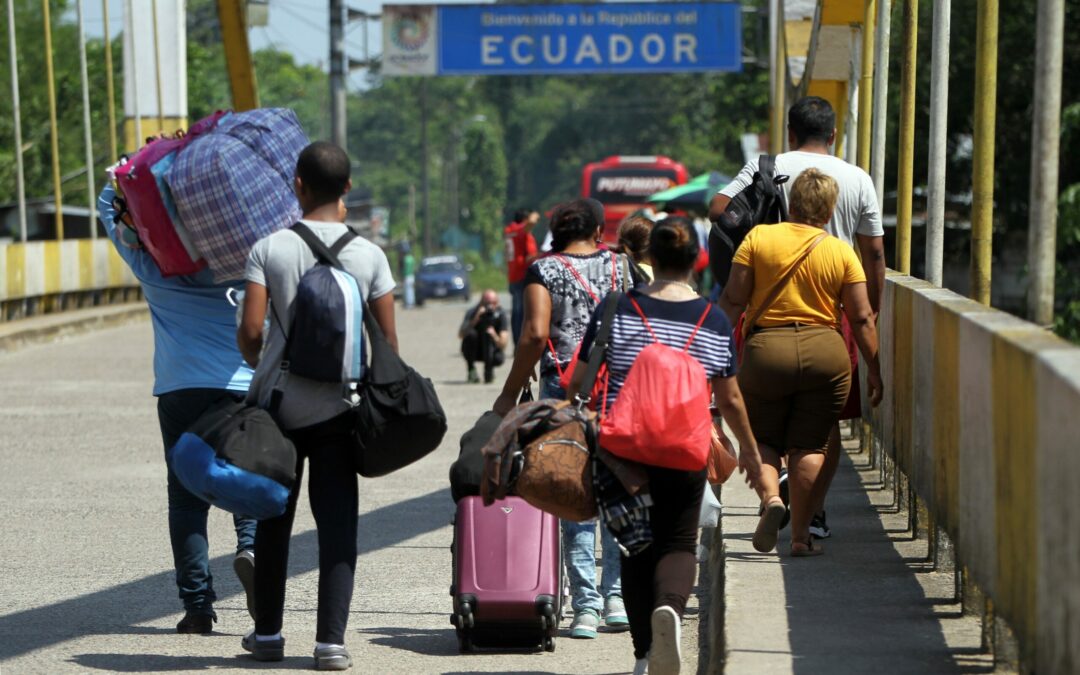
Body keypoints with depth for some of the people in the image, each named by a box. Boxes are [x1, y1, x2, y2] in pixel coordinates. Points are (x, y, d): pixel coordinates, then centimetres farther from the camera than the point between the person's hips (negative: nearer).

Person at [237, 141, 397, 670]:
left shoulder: (269, 248, -5)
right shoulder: (369, 255, -2)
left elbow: (250, 331, -11)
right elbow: (387, 341, -2)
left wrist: (260, 365, 11)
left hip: (278, 403, 0)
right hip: (338, 406, 0)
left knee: (273, 518, 12)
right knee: (336, 521, 2)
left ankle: (268, 632, 21)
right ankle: (331, 639, -4)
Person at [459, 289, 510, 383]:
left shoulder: (500, 315, -17)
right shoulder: (472, 313, -19)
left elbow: (503, 345, -23)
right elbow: (461, 334, -34)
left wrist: (494, 336, -45)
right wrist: (475, 319, -45)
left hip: (491, 350, 0)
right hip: (473, 351, 0)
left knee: (499, 359, -31)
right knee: (471, 334, -30)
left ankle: (488, 369, 5)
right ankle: (471, 369, -14)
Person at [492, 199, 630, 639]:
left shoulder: (544, 270, 0)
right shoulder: (618, 265, 8)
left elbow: (535, 333, -11)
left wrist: (510, 393, -5)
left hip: (563, 389, -2)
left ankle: (586, 606, -2)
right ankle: (617, 596, 7)